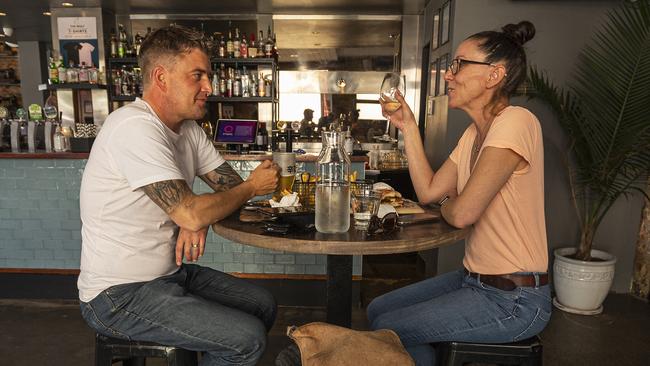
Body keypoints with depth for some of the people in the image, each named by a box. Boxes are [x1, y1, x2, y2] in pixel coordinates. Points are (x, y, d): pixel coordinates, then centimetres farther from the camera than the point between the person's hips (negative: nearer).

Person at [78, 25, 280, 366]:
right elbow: (191, 214, -30)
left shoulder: (189, 130, 4)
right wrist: (252, 187, -13)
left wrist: (199, 217, -18)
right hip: (119, 295, -8)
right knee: (248, 338, -15)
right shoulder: (135, 127, -24)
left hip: (168, 272, 9)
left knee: (263, 305, 11)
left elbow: (231, 185, 4)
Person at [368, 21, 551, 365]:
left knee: (387, 330, -4)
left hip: (514, 300, -8)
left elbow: (463, 212, -28)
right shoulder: (474, 132, 7)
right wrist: (408, 127, 5)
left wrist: (446, 205, -4)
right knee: (377, 310, 11)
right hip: (475, 281, 9)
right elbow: (428, 191, 6)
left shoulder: (515, 122, -22)